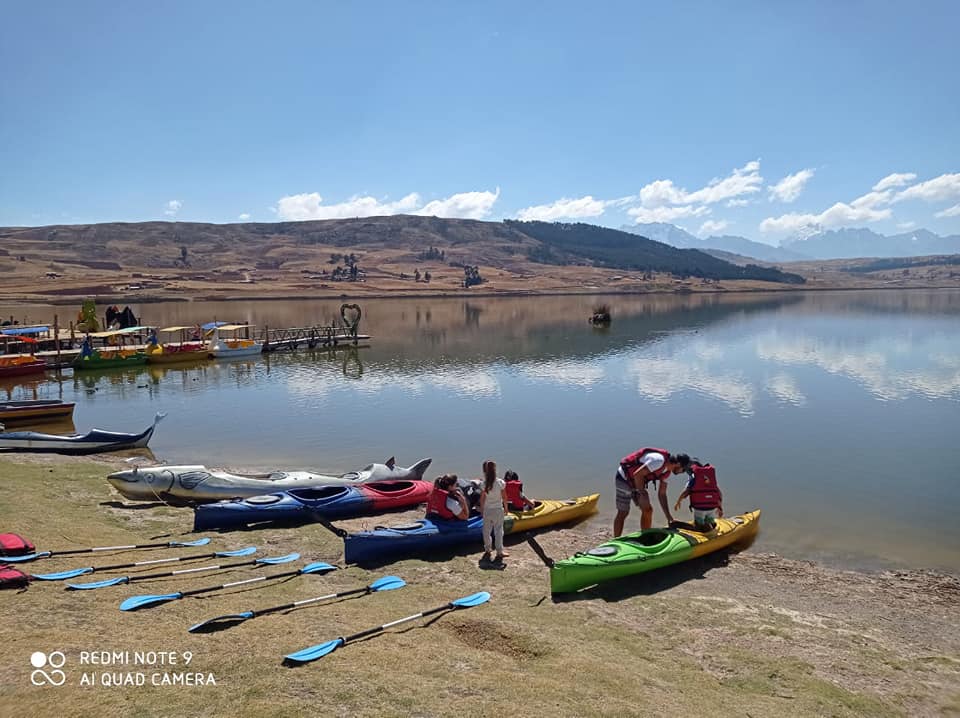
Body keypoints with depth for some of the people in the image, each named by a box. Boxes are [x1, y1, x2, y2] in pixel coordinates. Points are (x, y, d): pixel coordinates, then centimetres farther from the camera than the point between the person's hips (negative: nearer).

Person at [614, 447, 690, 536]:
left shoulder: (667, 472, 4)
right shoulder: (659, 460, -26)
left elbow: (662, 494, 10)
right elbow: (637, 474, -30)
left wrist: (668, 516, 6)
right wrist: (643, 494, -23)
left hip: (636, 482, 9)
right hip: (624, 478, -9)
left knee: (648, 510, 7)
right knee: (623, 513, -6)